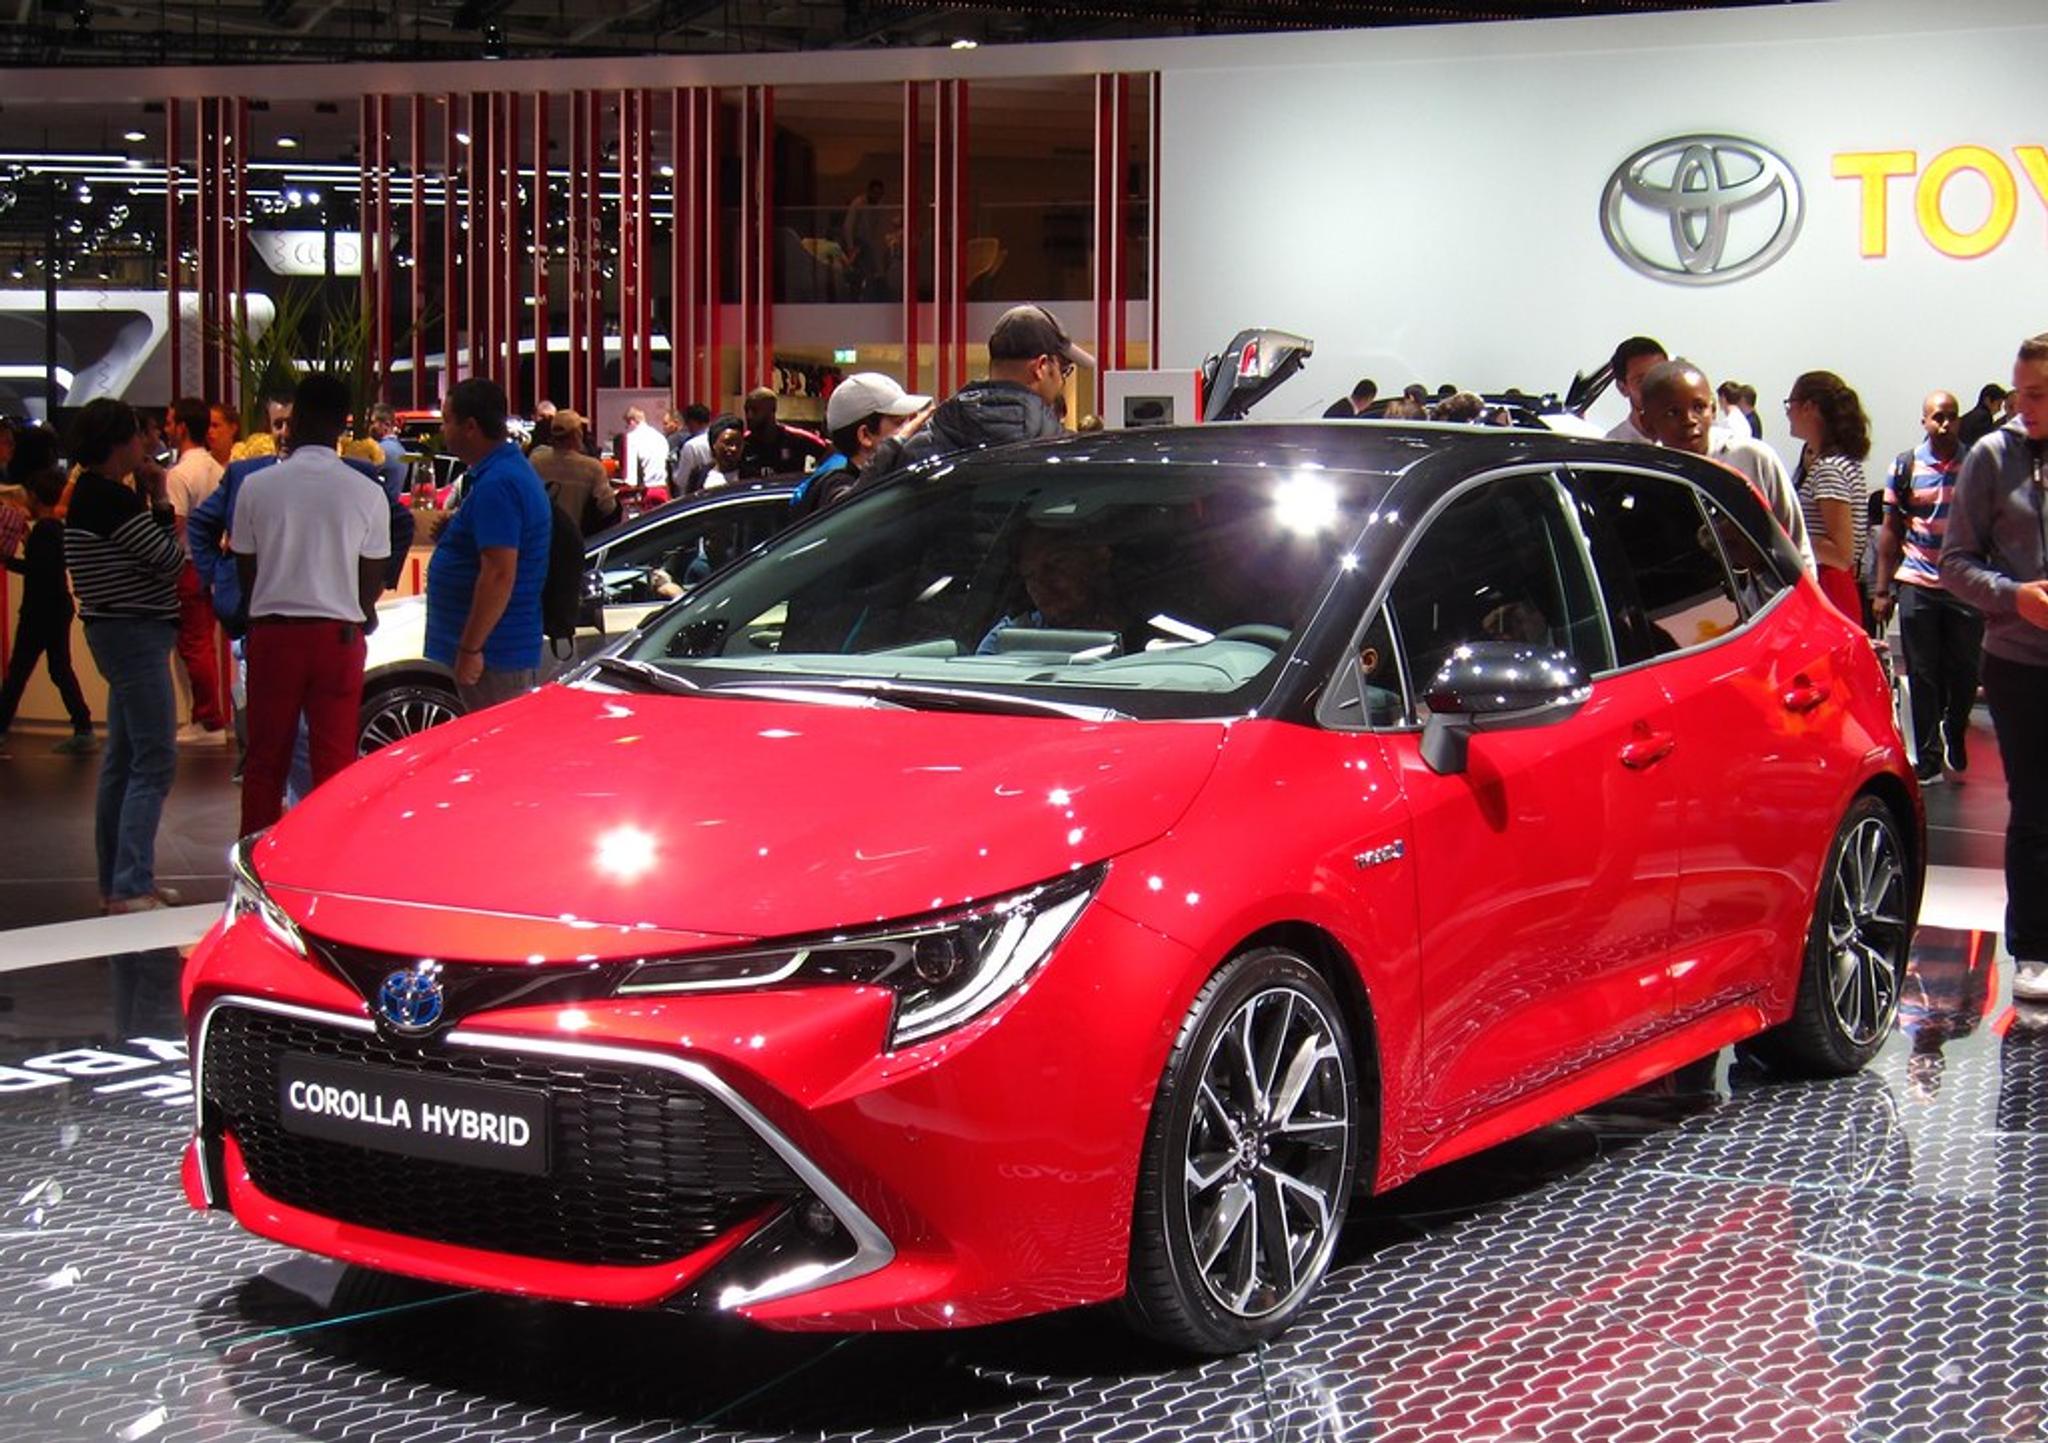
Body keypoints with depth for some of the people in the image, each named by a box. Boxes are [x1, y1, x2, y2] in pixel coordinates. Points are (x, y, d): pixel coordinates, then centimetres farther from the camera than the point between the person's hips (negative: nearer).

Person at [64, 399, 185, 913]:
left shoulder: (88, 495, 13)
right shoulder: (112, 499, -18)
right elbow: (171, 559, -16)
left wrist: (157, 505, 6)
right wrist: (162, 504, -1)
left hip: (118, 632, 11)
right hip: (134, 633, -11)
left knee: (122, 761, 15)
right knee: (154, 762, -11)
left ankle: (117, 881, 22)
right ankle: (131, 889, -14)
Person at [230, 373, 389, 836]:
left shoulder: (257, 486, -4)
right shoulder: (367, 493, -5)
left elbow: (245, 571, 5)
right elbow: (373, 581, 2)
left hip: (273, 631, 0)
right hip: (339, 633, 0)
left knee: (265, 759, 9)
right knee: (334, 759, 5)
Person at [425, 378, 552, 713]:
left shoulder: (496, 484, -20)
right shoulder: (514, 468, 14)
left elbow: (499, 575, -26)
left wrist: (469, 649, -23)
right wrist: (449, 531, 13)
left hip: (494, 656, -11)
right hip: (508, 650, 11)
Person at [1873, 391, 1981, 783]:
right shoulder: (1905, 467, 3)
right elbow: (1891, 531, 8)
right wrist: (1882, 589, 5)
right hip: (1917, 585, 0)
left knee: (1963, 673, 6)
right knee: (1923, 674, 3)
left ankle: (1955, 747, 28)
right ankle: (1929, 760, 10)